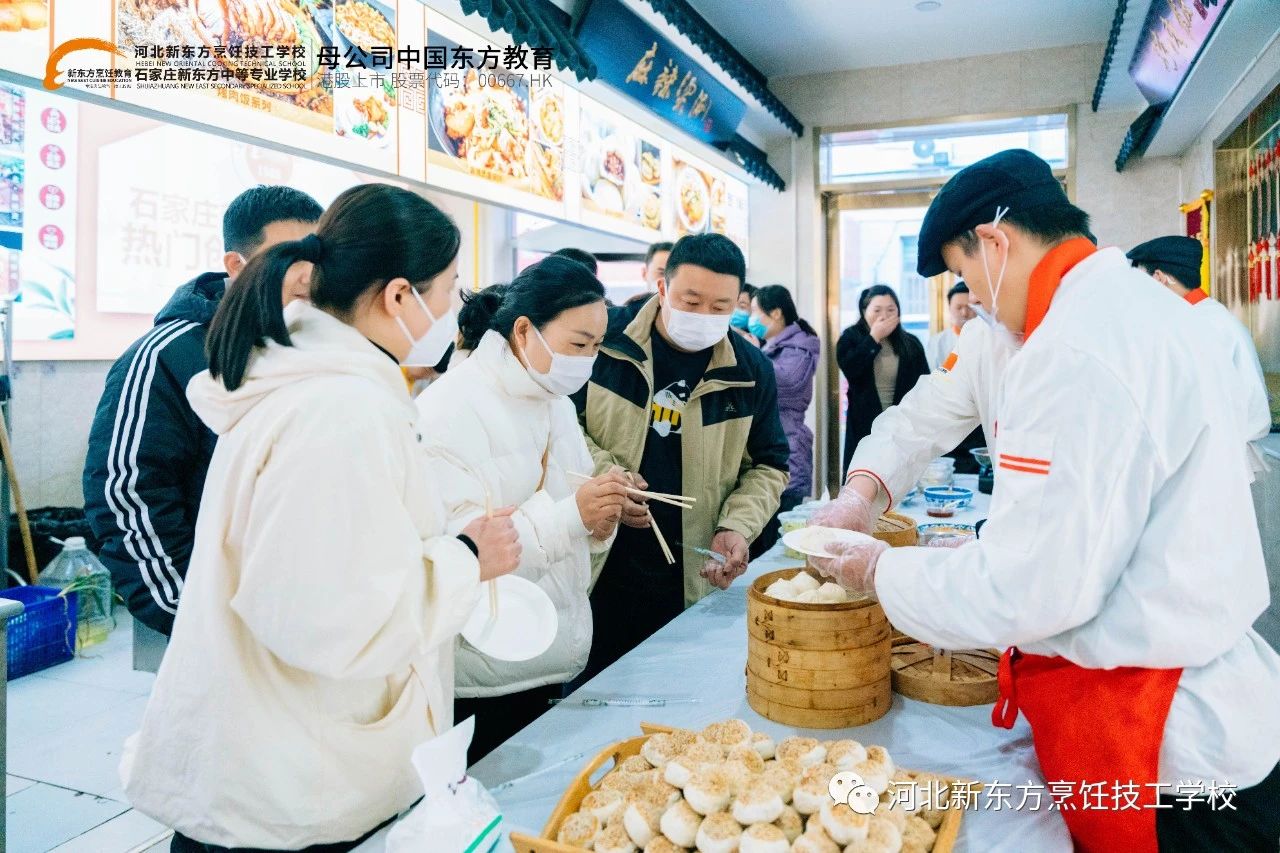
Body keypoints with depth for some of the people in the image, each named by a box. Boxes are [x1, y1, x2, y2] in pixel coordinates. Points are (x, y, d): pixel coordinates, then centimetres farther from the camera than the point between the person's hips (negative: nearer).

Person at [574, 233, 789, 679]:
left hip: (694, 583, 2)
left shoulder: (752, 371, 2)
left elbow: (768, 465, 11)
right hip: (595, 571, -1)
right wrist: (600, 473, -14)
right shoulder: (605, 337, -6)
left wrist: (737, 527, -5)